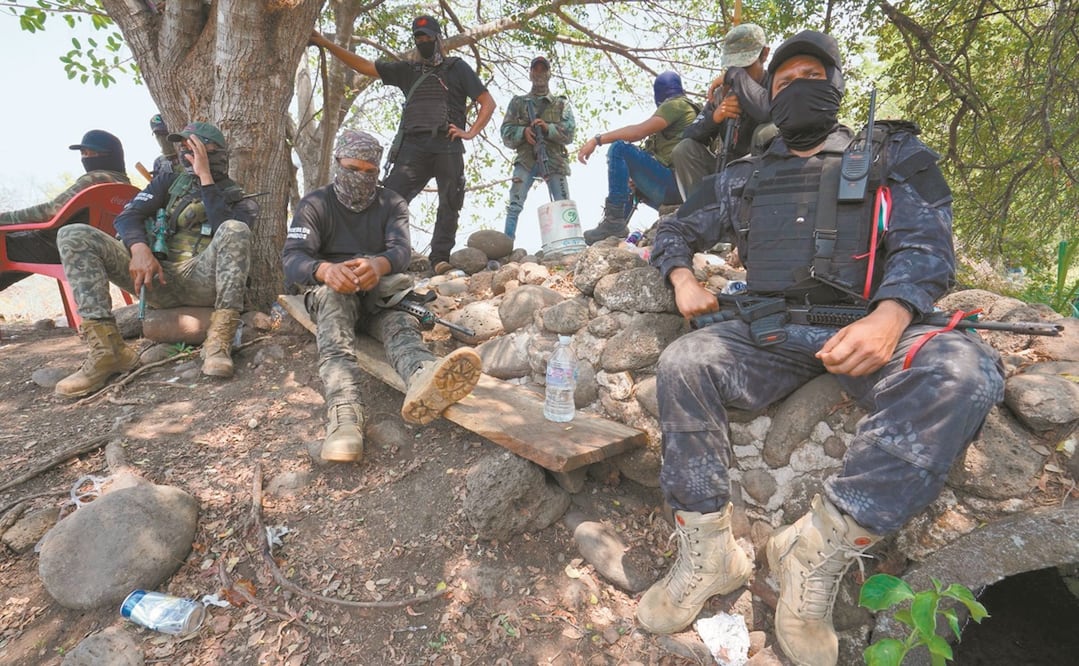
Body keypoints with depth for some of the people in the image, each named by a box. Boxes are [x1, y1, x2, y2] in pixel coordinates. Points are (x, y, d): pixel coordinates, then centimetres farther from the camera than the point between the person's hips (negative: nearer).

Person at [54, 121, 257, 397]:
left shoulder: (240, 200, 10)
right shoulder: (169, 182, 20)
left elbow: (225, 230, -13)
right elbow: (127, 216, 6)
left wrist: (205, 177, -9)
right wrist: (139, 248, -15)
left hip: (203, 281, -4)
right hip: (158, 277, 4)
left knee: (235, 230, -29)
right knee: (74, 236, -12)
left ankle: (218, 343, -35)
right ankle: (108, 350, -24)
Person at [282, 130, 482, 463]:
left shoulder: (391, 203, 10)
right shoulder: (314, 204, 5)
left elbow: (401, 248, -10)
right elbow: (292, 258, -11)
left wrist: (379, 265, -37)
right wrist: (325, 270, -38)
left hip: (378, 291, 2)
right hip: (327, 289, -1)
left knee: (400, 320, -33)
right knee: (335, 295, -37)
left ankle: (423, 378, -71)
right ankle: (344, 415, -62)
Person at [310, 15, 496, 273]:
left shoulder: (457, 67, 16)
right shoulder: (407, 71, 24)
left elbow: (488, 102, 10)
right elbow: (364, 66, 24)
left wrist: (470, 132, -3)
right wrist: (327, 44, 19)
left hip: (447, 146, -2)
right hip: (413, 146, 2)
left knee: (449, 204, -3)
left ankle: (440, 259, 3)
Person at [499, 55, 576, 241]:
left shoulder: (561, 103, 16)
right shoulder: (518, 102, 18)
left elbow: (569, 132, 4)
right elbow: (506, 133, 9)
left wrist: (548, 128, -14)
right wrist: (523, 131, -11)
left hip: (554, 160, 0)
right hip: (526, 159, 0)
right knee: (514, 206, -12)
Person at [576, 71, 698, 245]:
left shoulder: (676, 104, 0)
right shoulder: (687, 108, 29)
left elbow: (640, 131, -15)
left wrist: (597, 139, -16)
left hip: (674, 182, -10)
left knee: (619, 149, -17)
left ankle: (614, 221, -26)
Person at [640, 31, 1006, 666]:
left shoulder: (893, 156, 17)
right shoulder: (744, 176, 23)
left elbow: (926, 244, 4)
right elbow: (676, 228, 27)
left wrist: (889, 317, -19)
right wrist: (684, 279, 3)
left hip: (867, 326, -1)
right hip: (769, 329, 2)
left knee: (965, 372, -32)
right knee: (683, 363, -27)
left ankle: (819, 549, -30)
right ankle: (707, 553, -22)